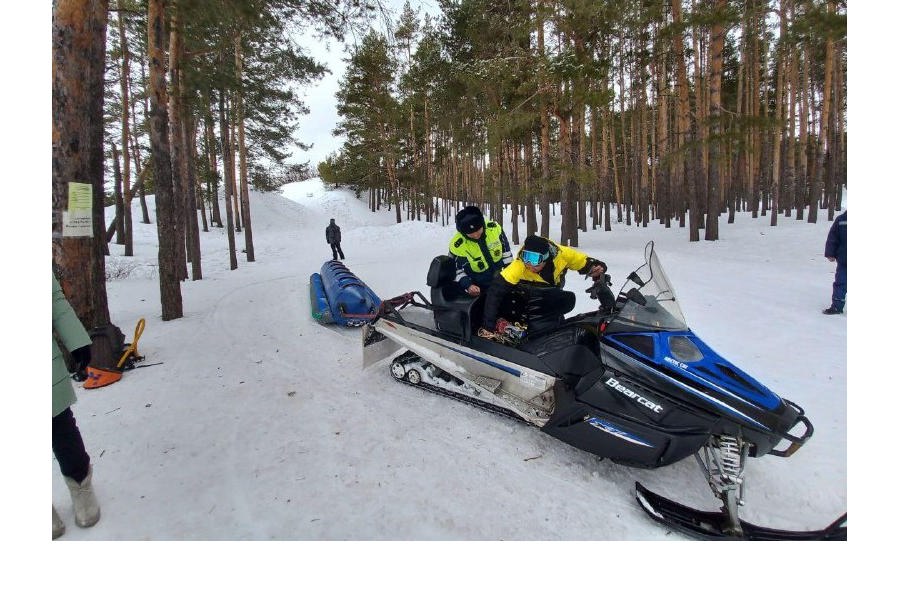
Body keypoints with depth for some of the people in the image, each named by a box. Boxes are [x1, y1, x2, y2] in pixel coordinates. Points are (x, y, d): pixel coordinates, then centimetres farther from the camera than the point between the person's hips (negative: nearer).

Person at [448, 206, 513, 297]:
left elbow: (506, 251, 1)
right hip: (478, 289, -4)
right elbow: (458, 271, -10)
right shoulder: (457, 245, -19)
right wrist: (468, 285, -26)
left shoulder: (494, 228, -12)